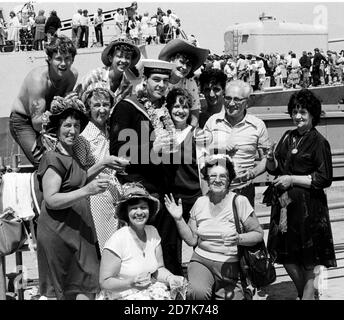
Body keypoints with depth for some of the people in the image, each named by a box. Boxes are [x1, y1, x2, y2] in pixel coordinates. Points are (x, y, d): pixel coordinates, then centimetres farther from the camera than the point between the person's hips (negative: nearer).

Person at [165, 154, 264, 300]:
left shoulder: (239, 201, -5)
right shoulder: (200, 202, 5)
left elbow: (258, 234, -3)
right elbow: (192, 240, 8)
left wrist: (239, 239, -21)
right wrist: (178, 219, -4)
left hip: (230, 266, 0)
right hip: (201, 260, 1)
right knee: (197, 292, -29)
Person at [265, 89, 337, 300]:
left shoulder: (319, 142, -9)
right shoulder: (288, 138, 9)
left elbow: (325, 179, -13)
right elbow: (275, 169, 16)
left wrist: (293, 180, -16)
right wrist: (272, 161, -6)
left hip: (307, 206, -6)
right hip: (284, 203, 7)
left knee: (308, 262, 4)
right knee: (286, 256, 15)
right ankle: (304, 293, 36)